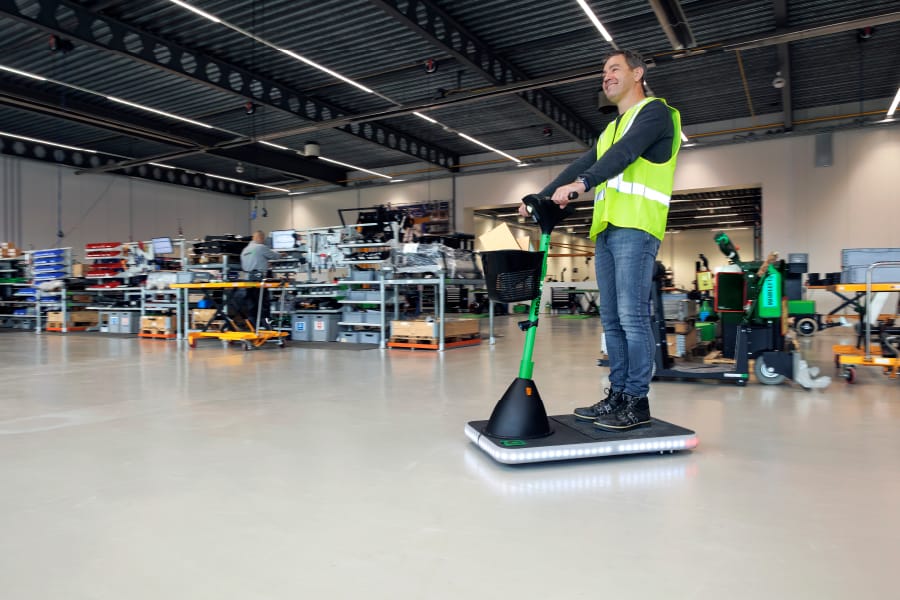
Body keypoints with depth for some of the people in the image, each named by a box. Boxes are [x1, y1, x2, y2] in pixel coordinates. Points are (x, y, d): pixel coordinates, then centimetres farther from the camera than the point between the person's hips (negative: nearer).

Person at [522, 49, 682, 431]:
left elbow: (627, 152, -15)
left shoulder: (654, 110, 3)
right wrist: (541, 198, 12)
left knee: (632, 317, -11)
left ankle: (637, 402, -5)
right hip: (605, 230, 8)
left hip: (635, 227, -8)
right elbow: (581, 165, 24)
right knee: (612, 320, 6)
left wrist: (581, 184, -27)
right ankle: (617, 395, 12)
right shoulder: (610, 130, 28)